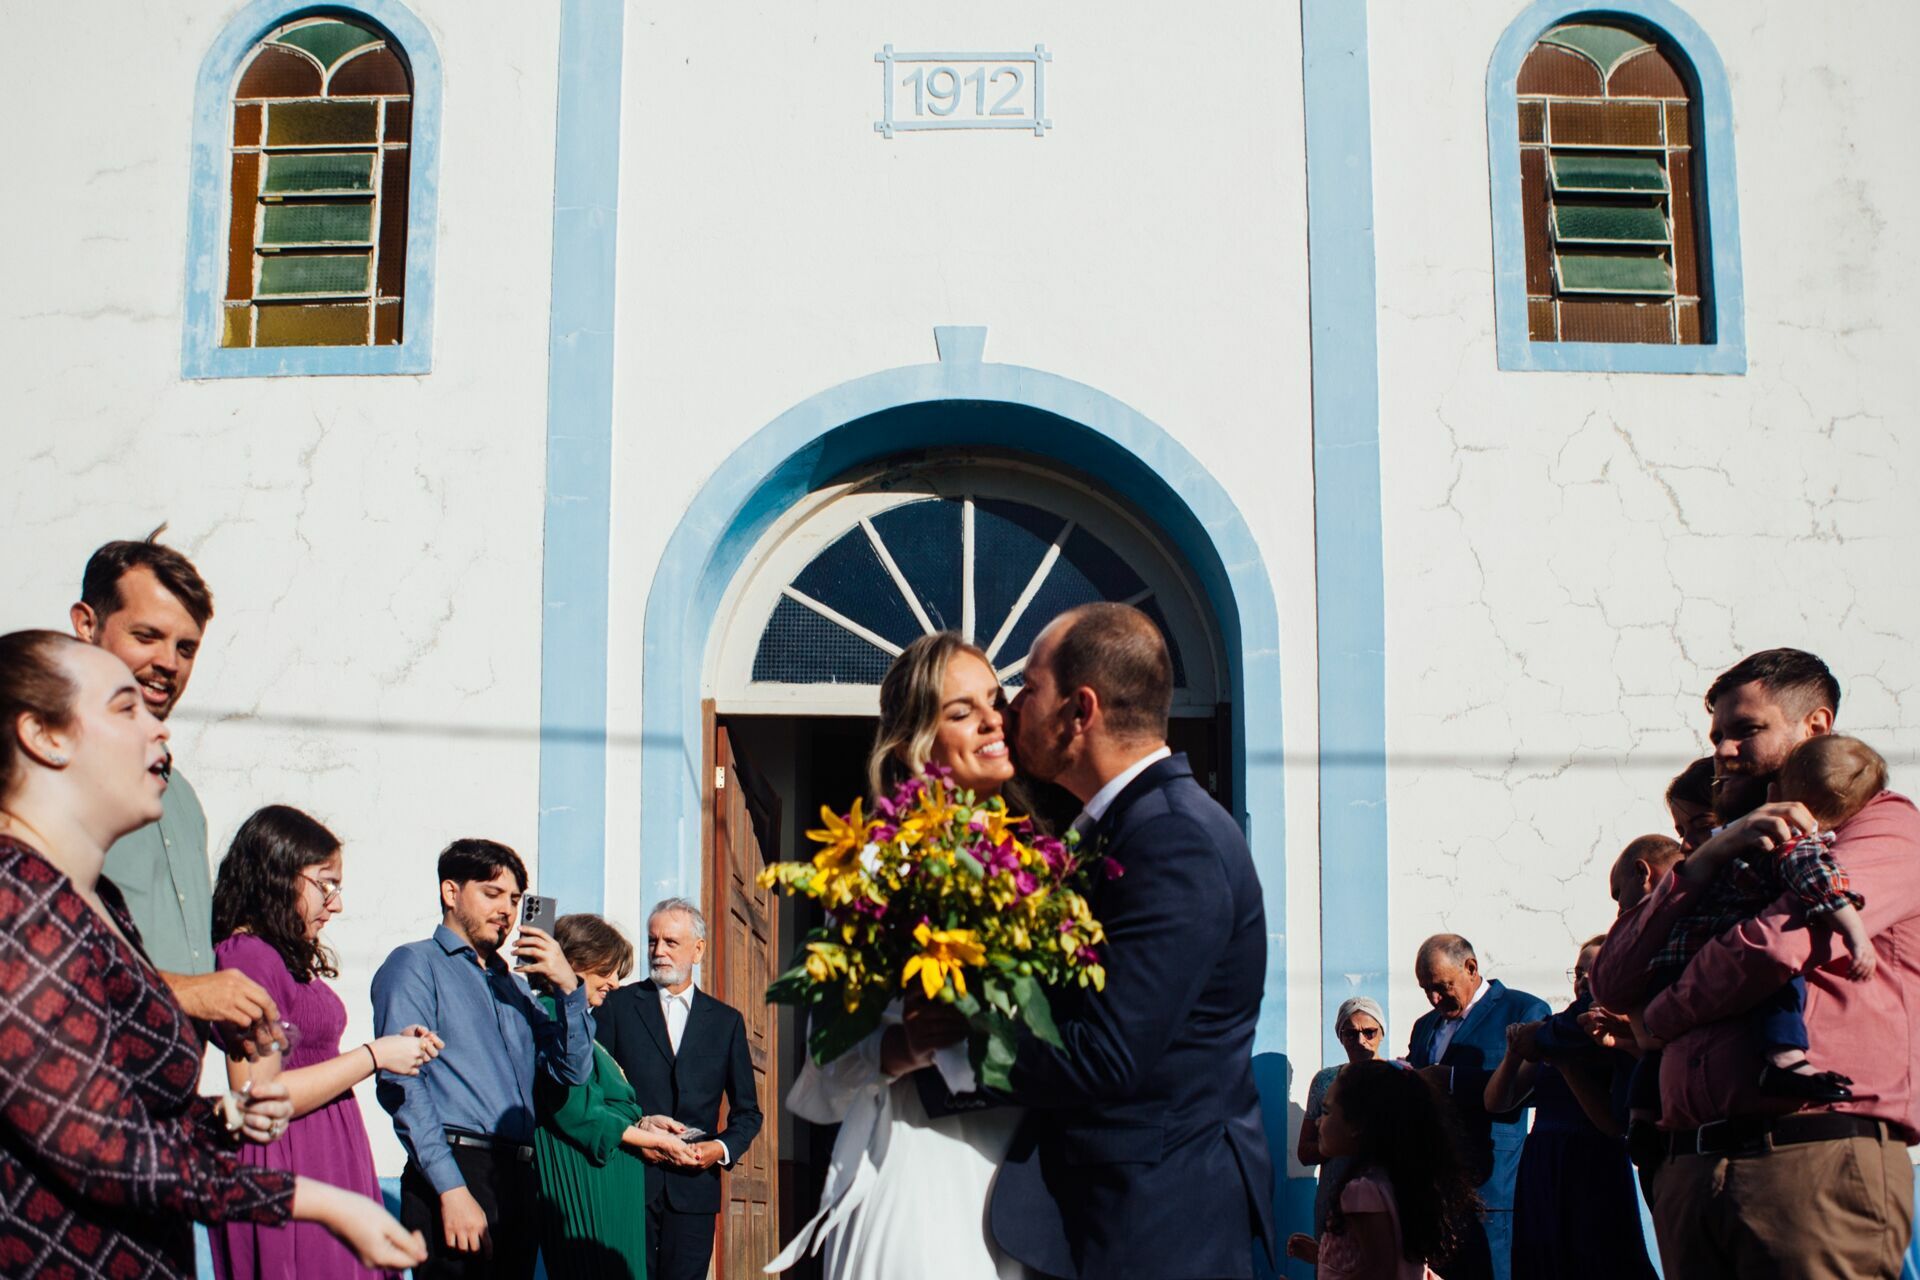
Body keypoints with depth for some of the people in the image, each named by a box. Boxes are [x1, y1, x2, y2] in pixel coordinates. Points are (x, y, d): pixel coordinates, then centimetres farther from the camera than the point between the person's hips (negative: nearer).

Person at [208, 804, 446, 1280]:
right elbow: (258, 1097, -19)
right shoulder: (245, 955, -13)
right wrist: (374, 1056, -13)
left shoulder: (293, 961, 15)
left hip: (333, 1167, 9)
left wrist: (393, 1048, 6)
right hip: (286, 1174, -9)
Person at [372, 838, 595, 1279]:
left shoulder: (515, 984, 24)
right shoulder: (415, 965, 3)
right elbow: (401, 1083, -10)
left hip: (519, 1178, 6)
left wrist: (569, 988, 2)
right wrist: (452, 1189, -19)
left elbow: (573, 1071, 16)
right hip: (456, 1168, -6)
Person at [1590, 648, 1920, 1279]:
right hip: (1690, 1171, 6)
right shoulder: (1727, 855, 26)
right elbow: (1612, 982, 12)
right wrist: (1708, 857, 1)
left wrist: (1662, 1016, 4)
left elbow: (1781, 942, -13)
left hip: (1817, 1162, -6)